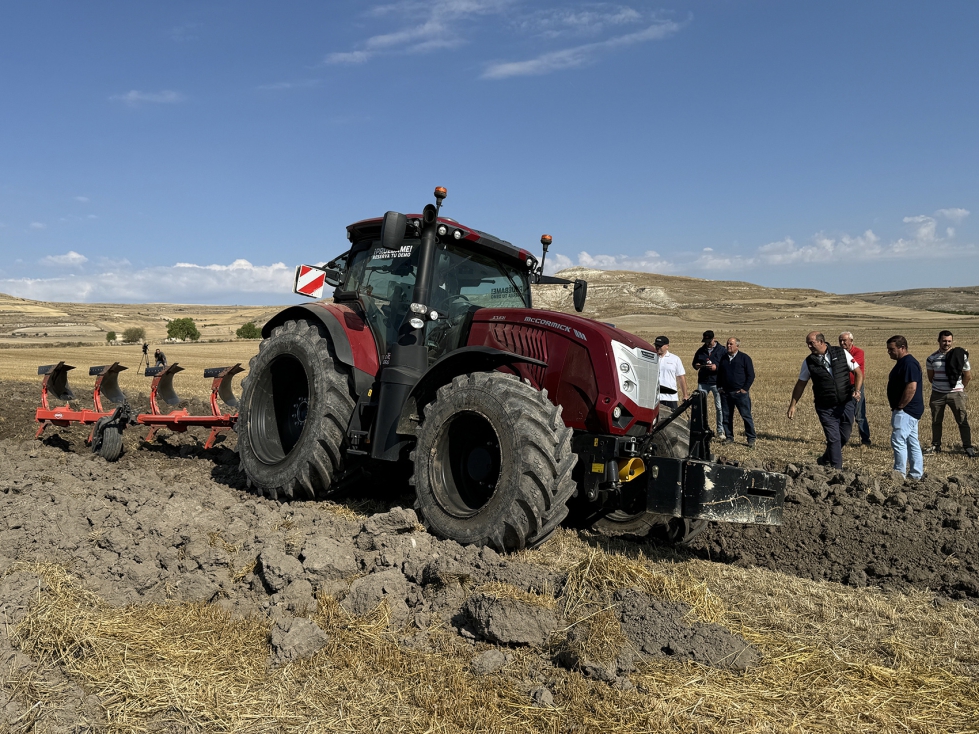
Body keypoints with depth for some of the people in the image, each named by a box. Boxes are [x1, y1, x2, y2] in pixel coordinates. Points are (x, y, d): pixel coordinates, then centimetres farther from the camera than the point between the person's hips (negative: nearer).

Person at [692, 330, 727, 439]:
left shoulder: (721, 350, 1)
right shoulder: (700, 351, 11)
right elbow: (694, 363, 19)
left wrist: (716, 367, -19)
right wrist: (696, 366, -4)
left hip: (717, 382, -3)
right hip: (702, 382, 3)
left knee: (719, 407, 2)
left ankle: (720, 431, 11)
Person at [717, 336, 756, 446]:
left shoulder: (744, 358, -1)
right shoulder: (723, 358, 13)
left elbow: (751, 375, -2)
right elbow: (719, 374, 22)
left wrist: (745, 389, -8)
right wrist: (719, 387, 10)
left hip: (740, 393, -5)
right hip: (725, 393, 5)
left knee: (746, 416, -4)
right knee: (726, 416, 6)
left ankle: (751, 438, 2)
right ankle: (729, 437, 15)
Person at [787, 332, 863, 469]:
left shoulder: (841, 353, -2)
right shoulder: (809, 362, -1)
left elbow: (858, 373, 2)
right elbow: (801, 384, 7)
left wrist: (857, 390, -15)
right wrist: (792, 405, 4)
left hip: (846, 404, 1)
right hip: (825, 408, -1)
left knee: (844, 437, 9)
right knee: (833, 438, -3)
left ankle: (825, 460, 31)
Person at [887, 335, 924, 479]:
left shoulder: (909, 363, -17)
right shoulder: (903, 362, 16)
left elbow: (911, 388, -25)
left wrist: (900, 407, -19)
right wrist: (897, 408, 17)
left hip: (906, 410, -11)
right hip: (909, 411, 11)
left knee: (898, 440, -11)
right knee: (912, 442, 13)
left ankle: (899, 473, -7)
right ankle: (917, 474, 19)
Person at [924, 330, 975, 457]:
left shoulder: (960, 356, -4)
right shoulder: (932, 358, 1)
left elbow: (968, 375, 5)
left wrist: (959, 388, 13)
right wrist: (938, 387, 14)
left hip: (955, 393, -2)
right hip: (937, 394, 2)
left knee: (963, 421, -1)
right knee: (936, 421, 9)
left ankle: (968, 446, 9)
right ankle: (936, 445, 21)